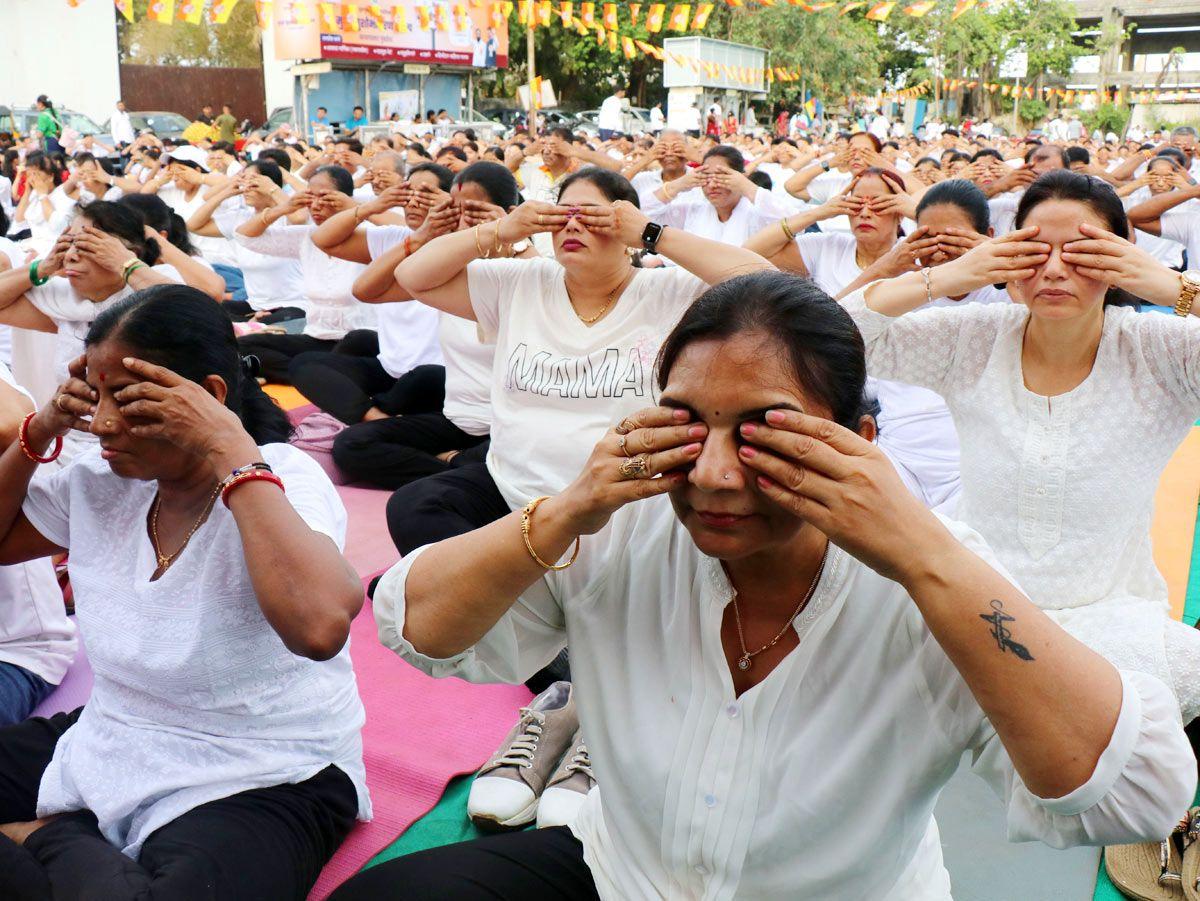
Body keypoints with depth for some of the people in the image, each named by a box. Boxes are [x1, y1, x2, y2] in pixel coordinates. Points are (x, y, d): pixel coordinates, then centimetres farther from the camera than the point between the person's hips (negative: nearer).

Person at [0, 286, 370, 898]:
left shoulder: (279, 481, -21)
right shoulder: (99, 481, -1)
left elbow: (319, 625, -42)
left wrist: (231, 450, -34)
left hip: (262, 782, -5)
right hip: (107, 749, 6)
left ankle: (50, 840, -5)